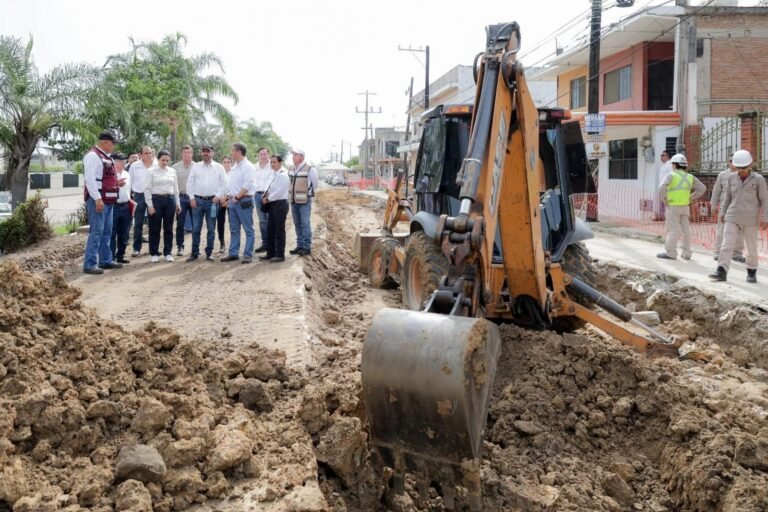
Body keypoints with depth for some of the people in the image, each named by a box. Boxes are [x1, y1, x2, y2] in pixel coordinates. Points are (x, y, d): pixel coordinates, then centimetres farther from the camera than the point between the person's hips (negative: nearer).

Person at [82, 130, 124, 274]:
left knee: (107, 232, 15)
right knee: (96, 232, -10)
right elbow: (90, 179, -19)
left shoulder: (105, 157, 19)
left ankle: (105, 260, 25)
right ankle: (90, 264, -8)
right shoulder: (92, 155, -12)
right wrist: (98, 199, -23)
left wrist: (116, 183, 10)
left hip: (107, 200, 10)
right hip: (97, 200, -10)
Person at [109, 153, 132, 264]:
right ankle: (112, 258, 0)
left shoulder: (127, 174, 16)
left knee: (123, 234, 11)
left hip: (125, 206, 7)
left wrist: (129, 200, 16)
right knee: (112, 234, -3)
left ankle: (120, 256, 20)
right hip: (113, 206, -7)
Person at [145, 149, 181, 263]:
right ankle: (154, 253, 11)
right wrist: (150, 205, -9)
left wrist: (178, 203, 10)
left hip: (170, 199, 3)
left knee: (168, 228, 7)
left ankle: (168, 253, 15)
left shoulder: (172, 171, 8)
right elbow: (147, 189, -4)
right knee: (155, 228, 3)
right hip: (156, 199, -3)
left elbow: (175, 188, 13)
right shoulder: (152, 171, -2)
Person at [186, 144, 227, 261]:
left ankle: (209, 253, 12)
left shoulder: (219, 167, 5)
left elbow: (224, 184, 3)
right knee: (195, 228, 1)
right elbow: (190, 183, 8)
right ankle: (194, 253, 8)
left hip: (212, 201, -1)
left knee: (211, 229, 4)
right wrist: (191, 198, 0)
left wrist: (218, 196, -8)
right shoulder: (196, 166, 8)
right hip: (197, 200, 1)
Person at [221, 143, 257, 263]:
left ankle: (248, 255, -1)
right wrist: (230, 196, 11)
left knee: (248, 229, -2)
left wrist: (237, 197, -15)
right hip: (233, 201, 9)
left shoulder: (247, 166, -11)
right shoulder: (235, 167, 16)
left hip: (244, 201, -9)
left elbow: (247, 185, -18)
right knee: (234, 229, 12)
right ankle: (233, 253, 18)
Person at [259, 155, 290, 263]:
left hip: (280, 204, -9)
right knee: (270, 230, 12)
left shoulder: (283, 176, -13)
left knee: (279, 230, -2)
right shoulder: (273, 175, 14)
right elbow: (268, 189, 16)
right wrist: (265, 197, -4)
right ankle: (270, 253, 20)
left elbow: (279, 192, -19)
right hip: (272, 204, 9)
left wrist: (268, 199, -11)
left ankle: (280, 255, 4)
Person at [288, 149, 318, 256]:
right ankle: (299, 245, 18)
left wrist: (308, 194, 6)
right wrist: (290, 195, 16)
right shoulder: (291, 169, 9)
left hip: (305, 202, -6)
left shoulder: (309, 169, -9)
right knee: (297, 225, 10)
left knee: (305, 224, -7)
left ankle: (307, 247, -3)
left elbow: (315, 184, 0)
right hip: (293, 201, 6)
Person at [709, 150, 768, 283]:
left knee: (751, 247, 8)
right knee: (727, 245, -8)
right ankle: (721, 272, -12)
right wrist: (723, 213, 15)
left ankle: (751, 272, 23)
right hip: (732, 218, 2)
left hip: (750, 219, -2)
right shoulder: (731, 178, 3)